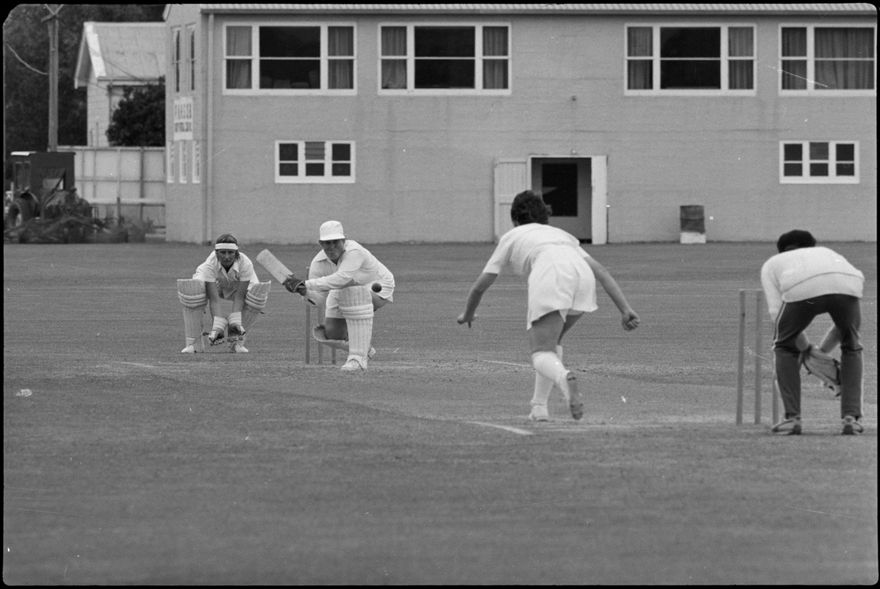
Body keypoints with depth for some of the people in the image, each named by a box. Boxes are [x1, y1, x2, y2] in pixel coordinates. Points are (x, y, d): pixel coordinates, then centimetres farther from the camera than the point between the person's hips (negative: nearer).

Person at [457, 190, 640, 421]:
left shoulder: (511, 237, 34)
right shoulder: (562, 235, 41)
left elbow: (480, 285, 35)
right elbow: (601, 271, 27)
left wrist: (468, 314, 54)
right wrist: (625, 309, 20)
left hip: (549, 276, -4)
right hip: (582, 275, 4)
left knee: (541, 353, -7)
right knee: (552, 341, 27)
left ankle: (564, 378, -42)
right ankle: (539, 407, 15)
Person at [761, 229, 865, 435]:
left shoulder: (771, 265, 37)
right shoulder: (832, 255, 44)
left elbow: (778, 314, 23)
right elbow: (848, 324, 41)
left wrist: (809, 352, 29)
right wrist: (822, 352, 49)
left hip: (804, 291, -2)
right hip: (846, 287, 2)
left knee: (785, 346, 26)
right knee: (851, 347, 30)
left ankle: (792, 418, 18)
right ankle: (851, 417, 18)